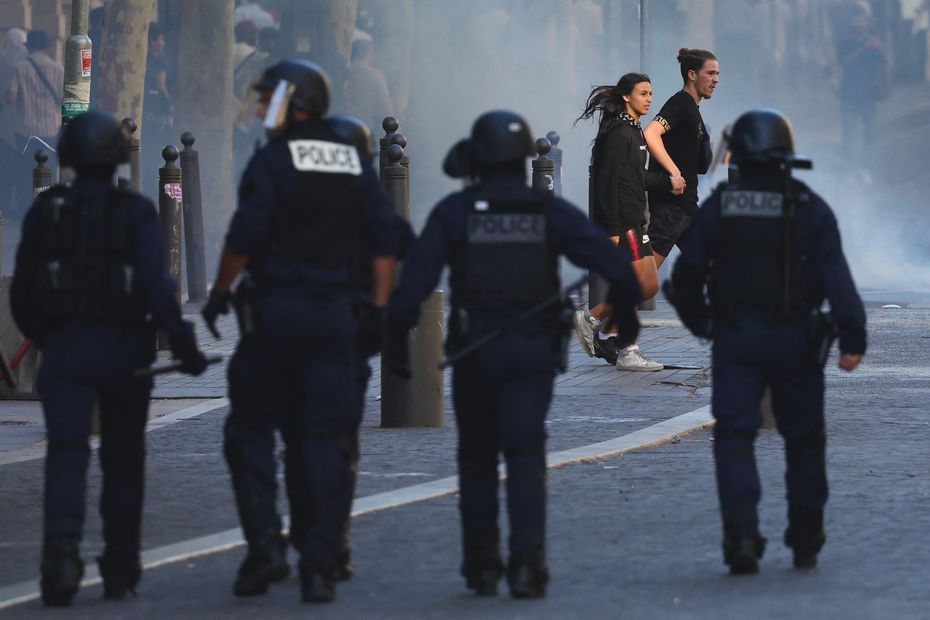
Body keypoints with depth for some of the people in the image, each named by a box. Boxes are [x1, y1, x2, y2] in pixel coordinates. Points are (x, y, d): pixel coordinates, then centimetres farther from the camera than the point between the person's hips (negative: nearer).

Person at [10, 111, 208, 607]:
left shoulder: (45, 212, 1)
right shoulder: (136, 213, -5)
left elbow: (22, 294, 7)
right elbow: (157, 286, -15)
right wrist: (183, 345, -10)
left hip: (63, 348, 0)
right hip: (124, 351, 0)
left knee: (66, 454, -5)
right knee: (122, 460, 13)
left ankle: (62, 550, -29)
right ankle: (120, 569, 17)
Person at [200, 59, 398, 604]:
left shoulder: (272, 161, -6)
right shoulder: (354, 165, 12)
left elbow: (245, 237, -12)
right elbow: (384, 240, 8)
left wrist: (219, 295, 0)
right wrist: (379, 308, 10)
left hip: (277, 311, -4)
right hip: (335, 315, 4)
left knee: (251, 430, 6)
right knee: (325, 437, 3)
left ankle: (265, 545, -5)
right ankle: (321, 566, -2)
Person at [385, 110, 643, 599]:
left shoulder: (454, 211, -2)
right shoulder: (550, 211, 2)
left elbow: (415, 278, -11)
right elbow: (616, 265, -2)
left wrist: (396, 337, -6)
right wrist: (625, 314, 14)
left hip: (475, 348, 0)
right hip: (534, 351, 1)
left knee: (477, 458, 14)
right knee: (525, 455, -1)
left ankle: (481, 566, 18)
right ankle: (527, 561, -18)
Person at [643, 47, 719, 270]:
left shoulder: (692, 108, 19)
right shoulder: (680, 104, -11)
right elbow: (650, 134, -29)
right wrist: (674, 173, -29)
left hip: (686, 202, 10)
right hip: (669, 202, -10)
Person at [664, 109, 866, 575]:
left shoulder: (717, 208, 0)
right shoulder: (809, 209, -3)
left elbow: (686, 275, 2)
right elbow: (835, 276, -12)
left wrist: (699, 323, 20)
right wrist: (853, 338, -14)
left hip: (735, 343, 0)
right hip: (794, 341, 0)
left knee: (734, 437, -2)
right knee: (803, 440, 13)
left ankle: (742, 535, -21)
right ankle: (806, 544, 19)